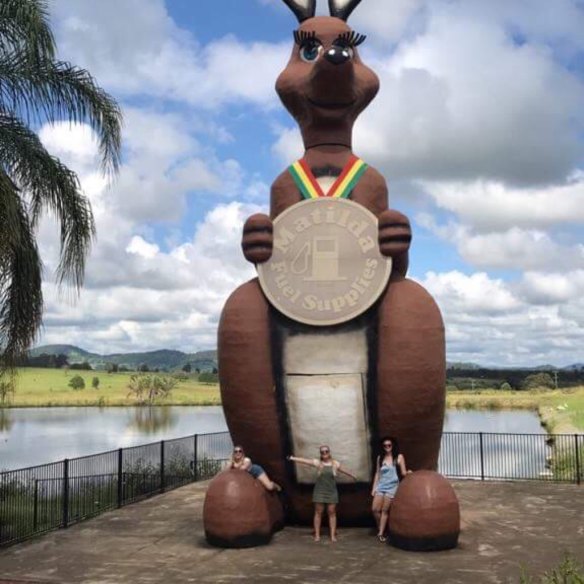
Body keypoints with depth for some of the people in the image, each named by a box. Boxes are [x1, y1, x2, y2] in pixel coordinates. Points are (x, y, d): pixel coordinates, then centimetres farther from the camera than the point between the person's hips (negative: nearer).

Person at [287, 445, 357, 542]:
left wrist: (353, 476, 34)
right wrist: (292, 458, -22)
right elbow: (304, 460, -12)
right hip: (319, 491, -1)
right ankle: (317, 535, 9)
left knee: (332, 512, 3)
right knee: (318, 512, 3)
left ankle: (333, 535, 8)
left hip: (331, 492, 1)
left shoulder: (335, 463, 3)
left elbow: (344, 470, 19)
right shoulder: (317, 463, -4)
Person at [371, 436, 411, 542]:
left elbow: (403, 473, -2)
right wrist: (374, 488, 10)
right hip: (380, 486, 3)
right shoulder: (380, 458, 8)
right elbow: (377, 473, 12)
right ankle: (380, 529, 20)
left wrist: (408, 472, -25)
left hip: (392, 487, -3)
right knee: (375, 509, -2)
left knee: (385, 510, -3)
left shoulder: (399, 457, -1)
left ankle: (381, 533, 4)